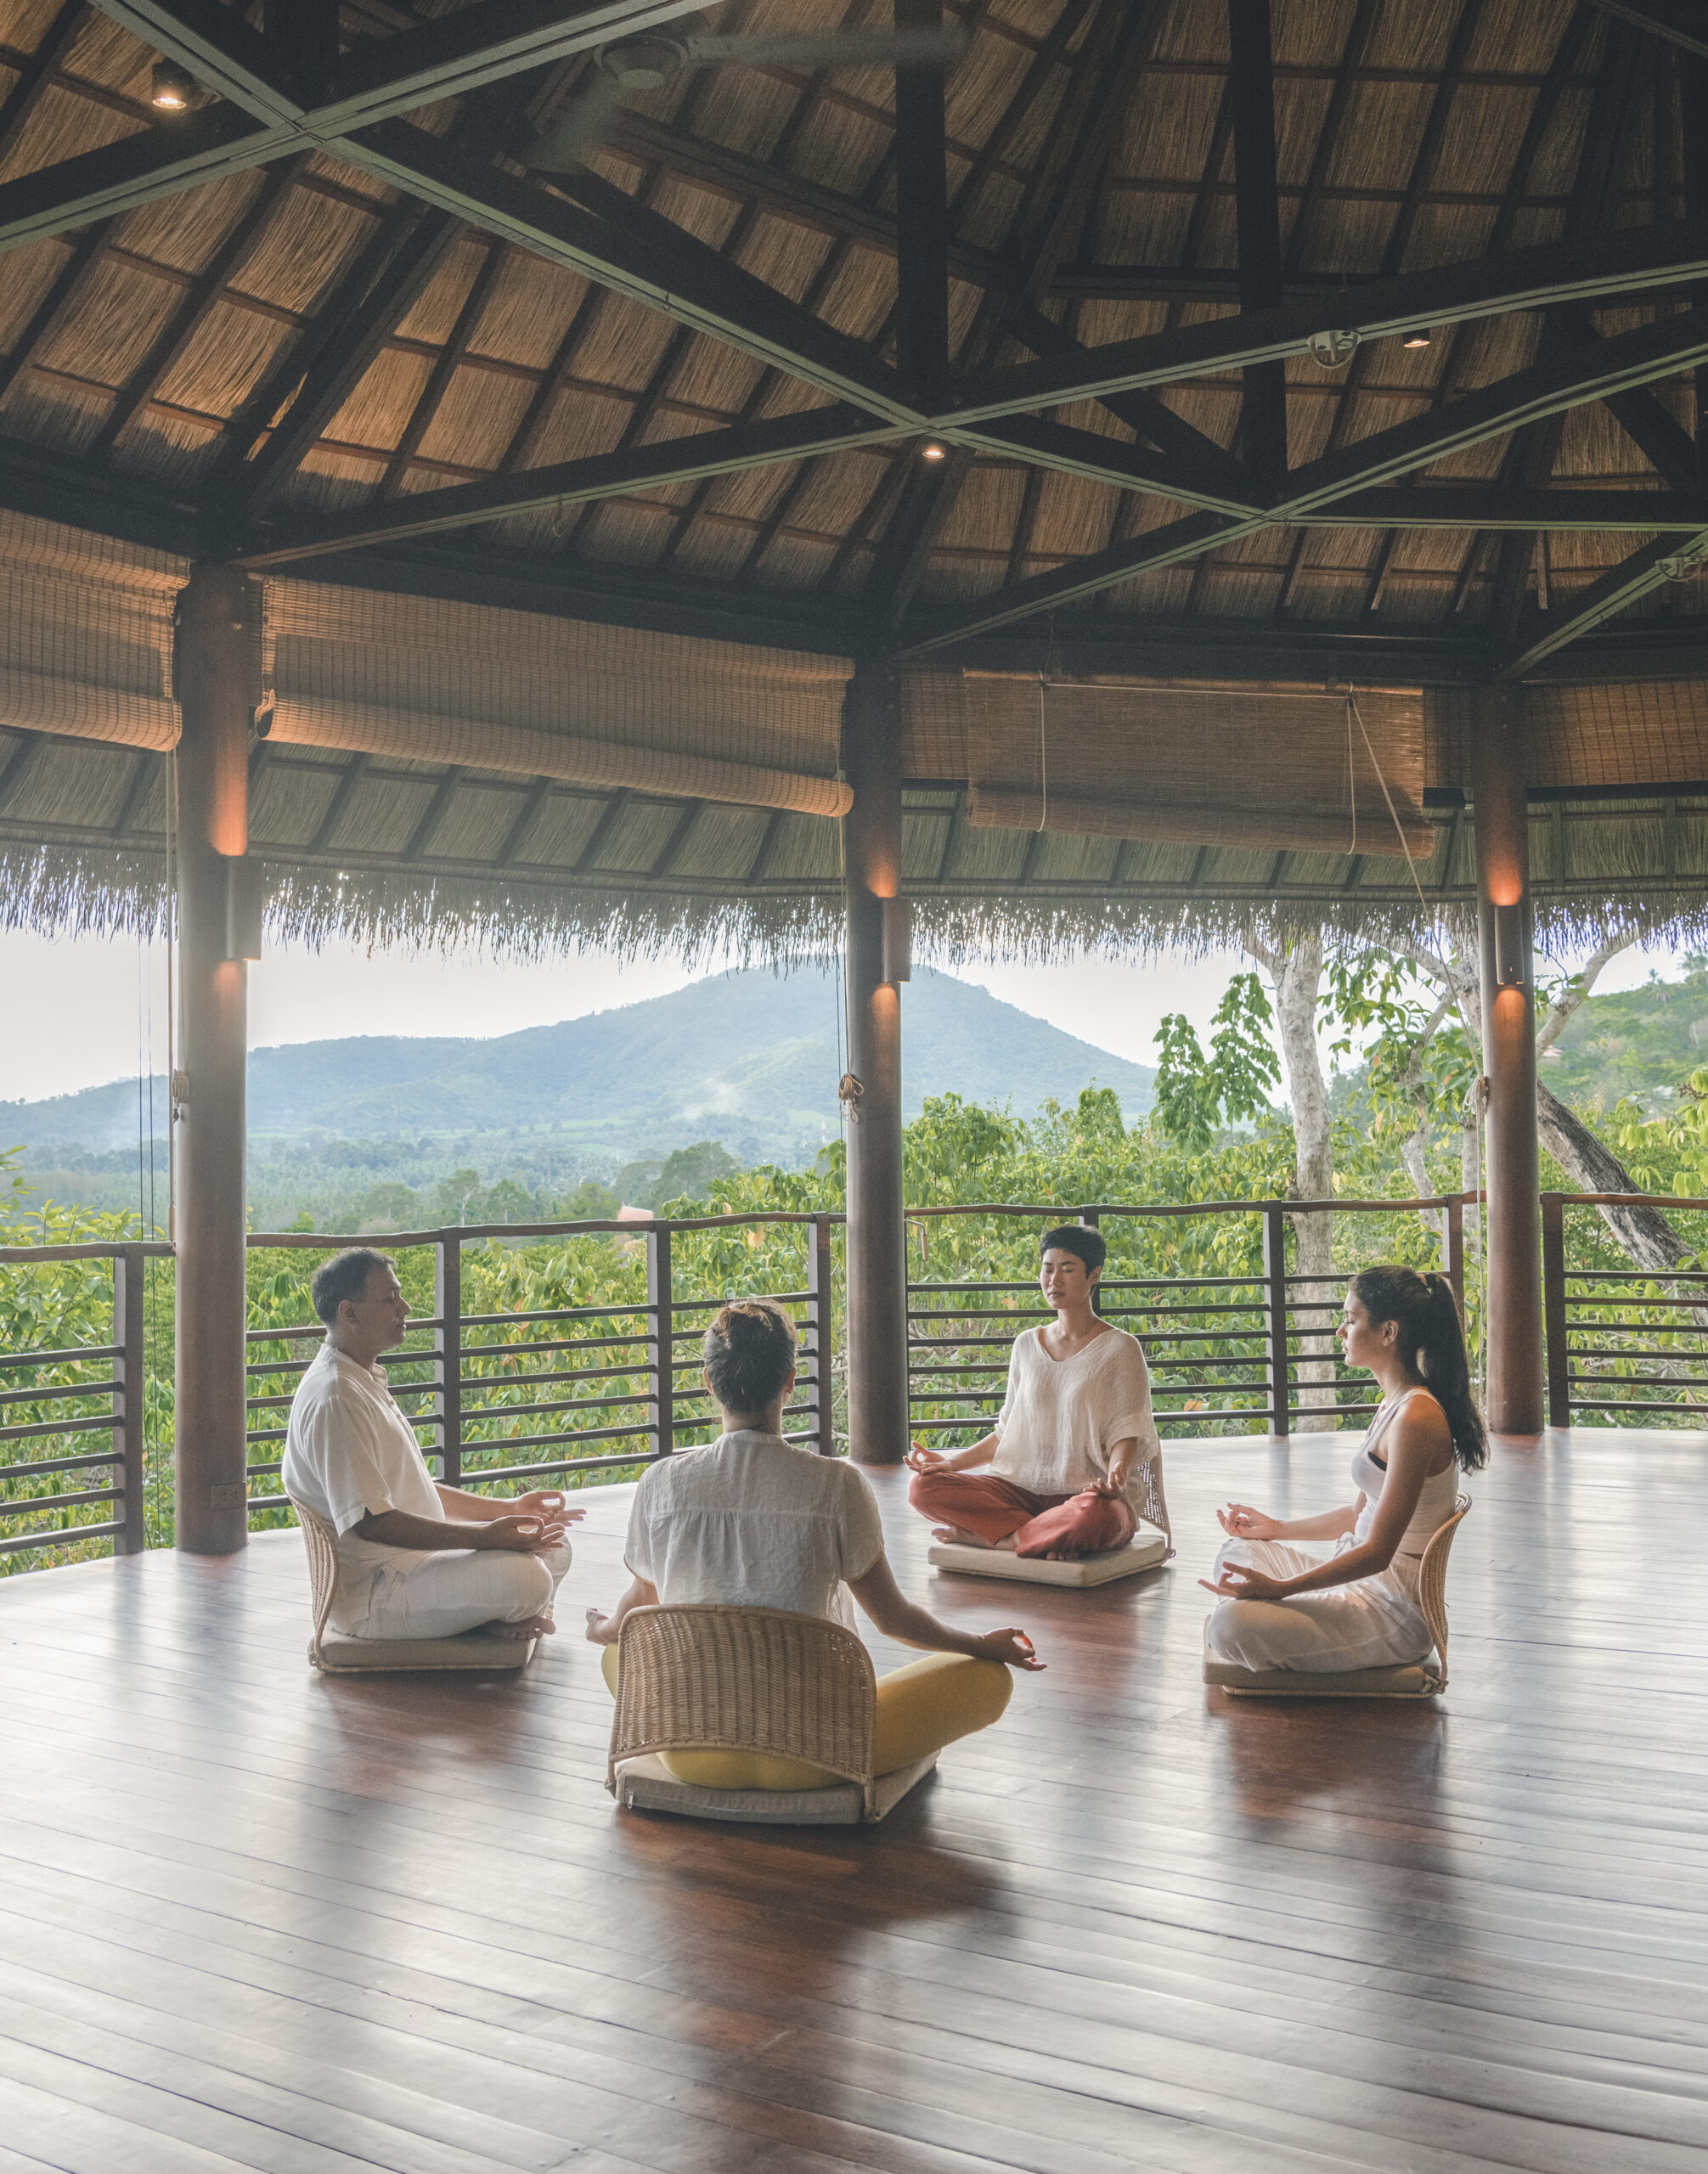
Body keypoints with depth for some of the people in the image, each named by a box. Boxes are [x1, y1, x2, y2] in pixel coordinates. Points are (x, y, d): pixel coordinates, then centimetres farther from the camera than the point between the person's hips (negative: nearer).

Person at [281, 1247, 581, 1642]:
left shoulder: (366, 1380, 15)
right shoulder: (334, 1398, -20)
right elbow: (370, 1521, -26)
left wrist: (509, 1508, 12)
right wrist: (481, 1537, -27)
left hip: (414, 1557, 10)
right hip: (366, 1593, -10)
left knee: (554, 1548, 9)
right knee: (524, 1577, -27)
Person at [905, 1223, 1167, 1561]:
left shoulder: (1120, 1348, -1)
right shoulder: (1026, 1346, 14)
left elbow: (1127, 1432, -6)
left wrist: (1118, 1472, -28)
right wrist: (953, 1462, 5)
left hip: (1089, 1493, -4)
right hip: (1025, 1491, 4)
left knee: (1091, 1517, -42)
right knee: (924, 1488, -17)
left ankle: (984, 1536, -19)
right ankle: (1052, 1540, -21)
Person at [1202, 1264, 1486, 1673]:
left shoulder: (1416, 1417, -23)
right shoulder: (1393, 1405, 10)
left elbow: (1377, 1553, -23)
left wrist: (1279, 1588, -24)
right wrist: (1277, 1529, 24)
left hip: (1394, 1607, -10)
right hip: (1366, 1579, 10)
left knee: (1232, 1625, -24)